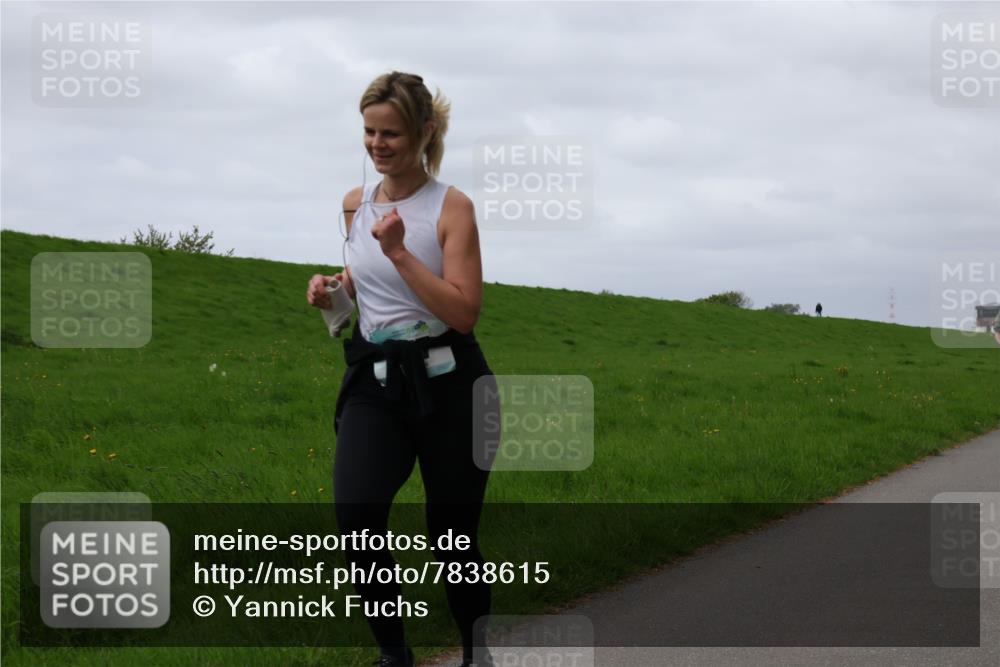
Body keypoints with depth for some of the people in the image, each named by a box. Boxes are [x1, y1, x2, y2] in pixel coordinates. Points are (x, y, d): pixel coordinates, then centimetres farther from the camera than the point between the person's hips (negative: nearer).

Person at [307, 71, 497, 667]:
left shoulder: (451, 206, -9)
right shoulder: (355, 203, 7)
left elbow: (464, 312, -16)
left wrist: (398, 251, -22)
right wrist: (334, 288, 4)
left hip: (448, 383, -4)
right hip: (376, 380, 4)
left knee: (453, 534, 5)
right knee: (355, 512, -21)